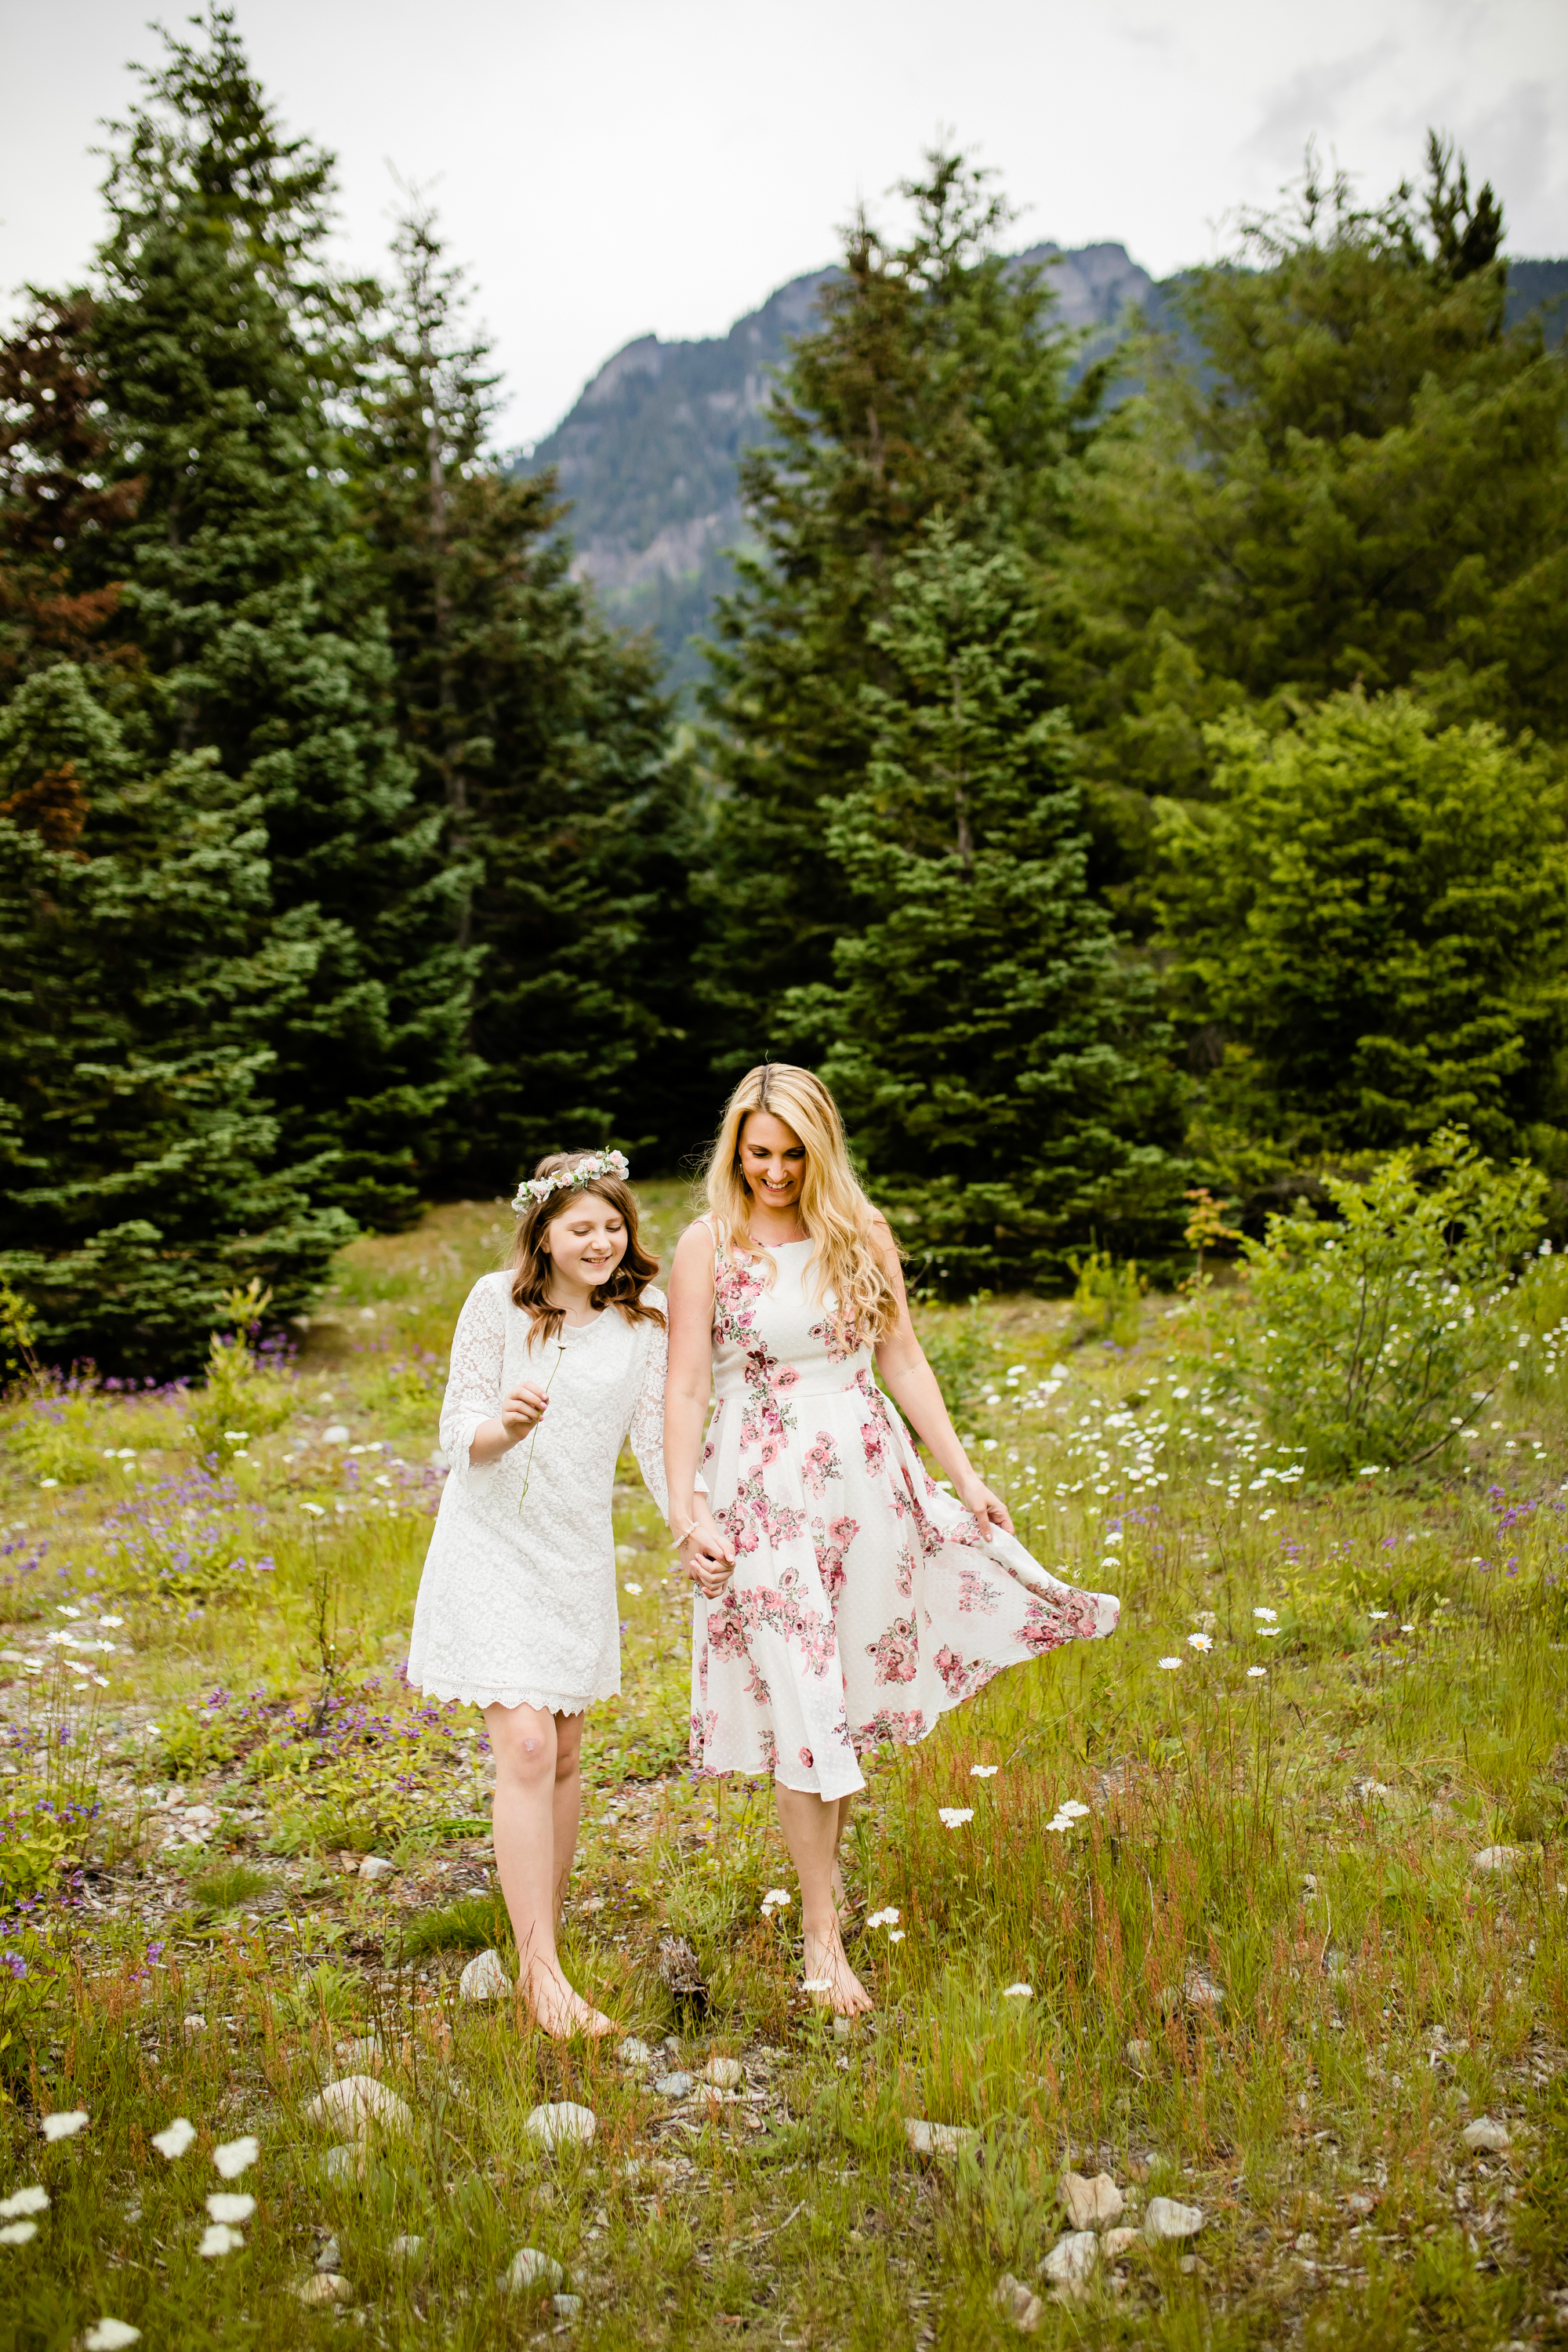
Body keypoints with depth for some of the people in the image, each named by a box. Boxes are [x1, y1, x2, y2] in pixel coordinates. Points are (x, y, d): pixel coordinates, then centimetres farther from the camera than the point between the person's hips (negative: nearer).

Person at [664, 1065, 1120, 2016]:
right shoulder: (708, 1245, -4)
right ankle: (823, 1931, 9)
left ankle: (829, 1863, 33)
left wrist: (965, 1474, 4)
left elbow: (904, 1361, 7)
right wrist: (686, 1511, -12)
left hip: (869, 1478, 3)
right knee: (799, 1703, -2)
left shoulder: (860, 1233, 3)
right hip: (764, 1492, -3)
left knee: (855, 1691, 10)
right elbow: (686, 1385, -6)